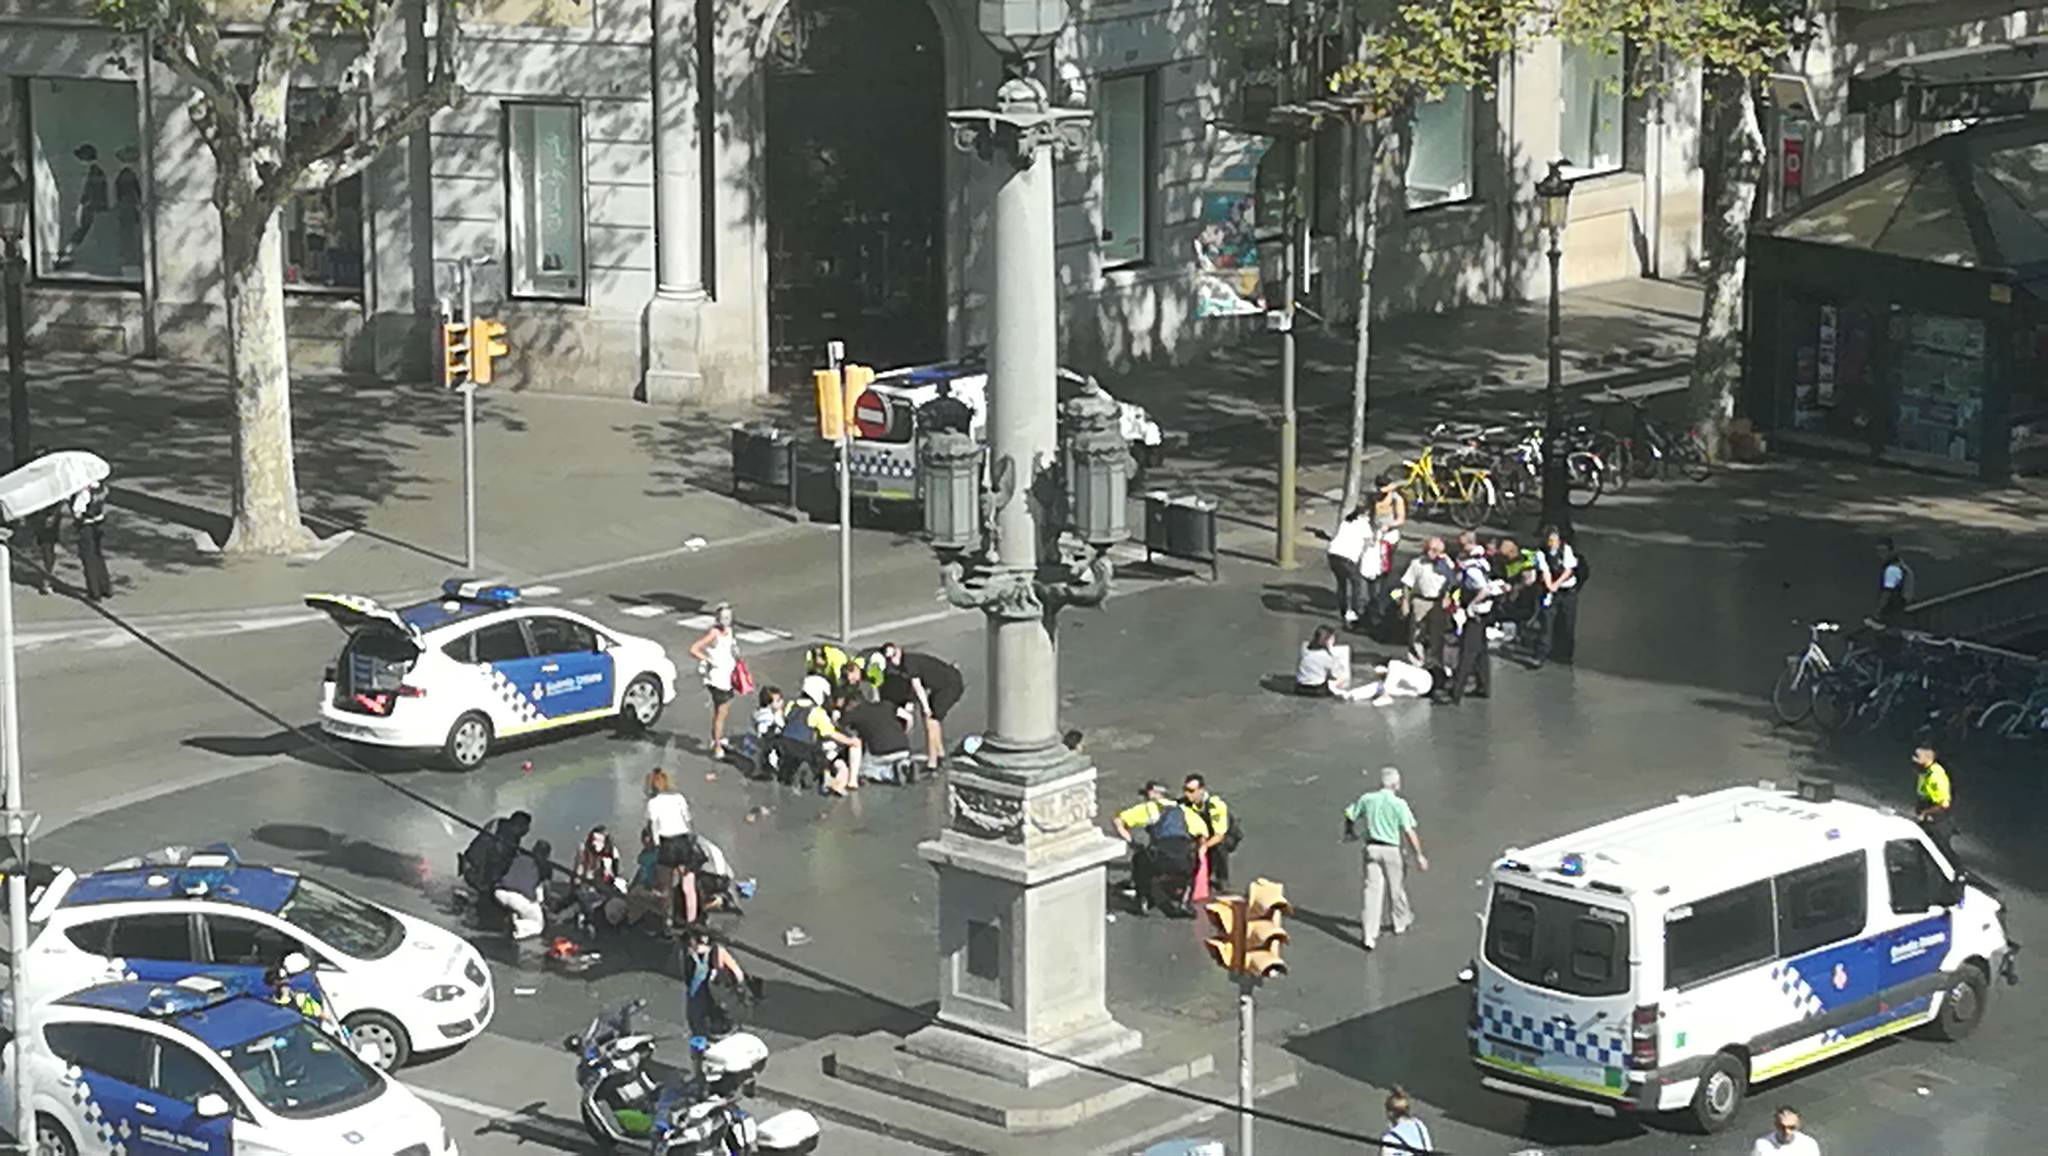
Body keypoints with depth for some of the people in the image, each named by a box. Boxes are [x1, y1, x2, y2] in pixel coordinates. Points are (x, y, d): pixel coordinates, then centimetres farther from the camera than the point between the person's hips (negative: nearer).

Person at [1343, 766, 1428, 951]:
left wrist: (1350, 834, 30)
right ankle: (1400, 924, 37)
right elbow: (1409, 832, -14)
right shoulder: (1399, 804, -12)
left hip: (1371, 848, 3)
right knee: (1397, 887, 17)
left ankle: (1369, 935, -6)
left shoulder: (1367, 799, 0)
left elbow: (1349, 816, 9)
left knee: (1373, 889, 2)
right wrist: (1419, 855, -7)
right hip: (1391, 850, -3)